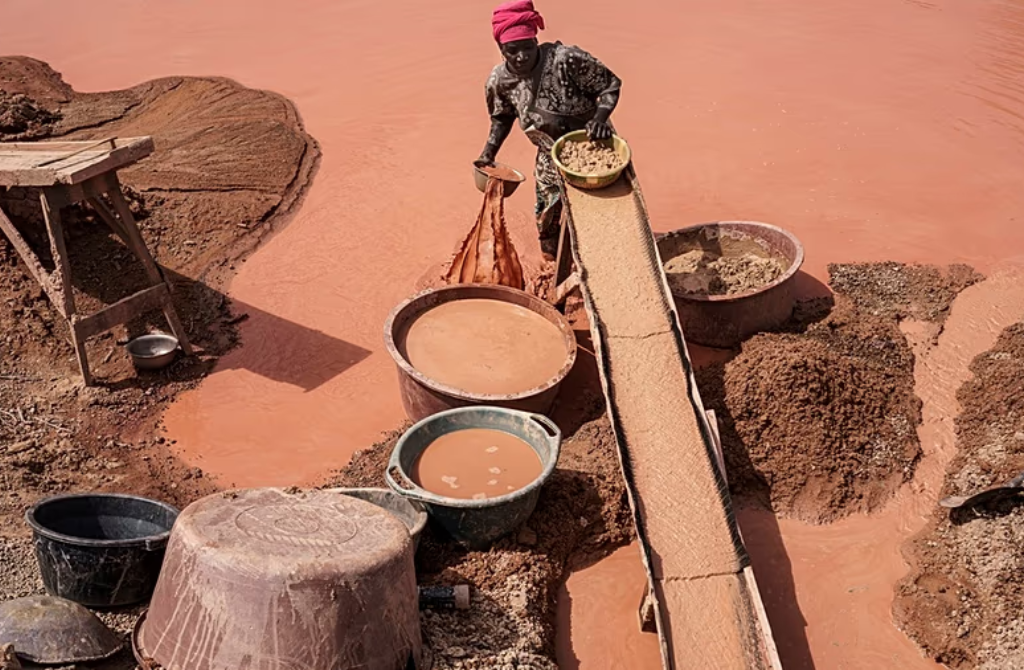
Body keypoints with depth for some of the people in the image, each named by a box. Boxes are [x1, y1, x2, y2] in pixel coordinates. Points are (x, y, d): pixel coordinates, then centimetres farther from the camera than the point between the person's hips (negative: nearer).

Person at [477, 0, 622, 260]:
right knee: (547, 218, 18)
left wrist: (600, 118, -36)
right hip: (551, 158, 4)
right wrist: (489, 153, -4)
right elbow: (503, 117, 6)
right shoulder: (500, 80, -15)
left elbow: (610, 85, -20)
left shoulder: (566, 59, -30)